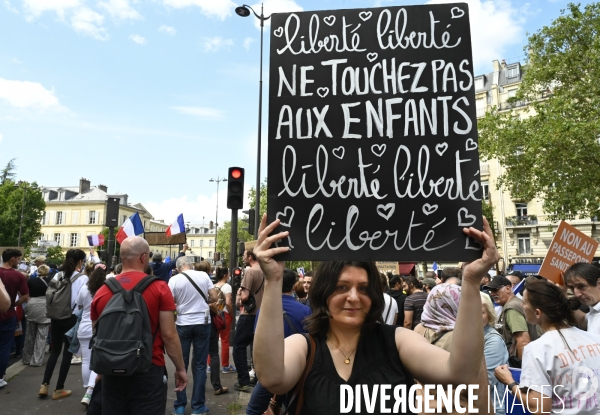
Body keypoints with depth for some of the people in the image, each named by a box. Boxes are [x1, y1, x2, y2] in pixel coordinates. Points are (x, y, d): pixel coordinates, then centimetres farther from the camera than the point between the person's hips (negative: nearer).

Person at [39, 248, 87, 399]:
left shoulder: (57, 276, 3)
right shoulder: (82, 278, -13)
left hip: (56, 317, 5)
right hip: (72, 318, -5)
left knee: (55, 351, 18)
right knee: (68, 352, 8)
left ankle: (44, 385, 15)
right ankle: (59, 389, 15)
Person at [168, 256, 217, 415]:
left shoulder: (174, 279, -6)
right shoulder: (203, 275, -3)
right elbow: (214, 297, -1)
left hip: (183, 324, -1)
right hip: (203, 323, 1)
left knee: (181, 364, 12)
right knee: (200, 365, 8)